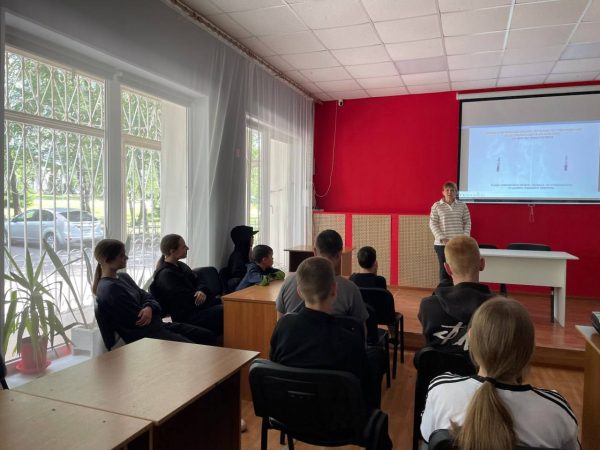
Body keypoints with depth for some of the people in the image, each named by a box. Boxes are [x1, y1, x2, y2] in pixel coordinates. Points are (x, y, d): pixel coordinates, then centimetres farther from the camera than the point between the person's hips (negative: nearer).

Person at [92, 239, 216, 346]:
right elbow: (138, 320, -15)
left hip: (158, 325, 9)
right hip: (144, 336, -9)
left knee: (208, 336, 2)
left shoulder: (123, 277, 14)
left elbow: (147, 297, 11)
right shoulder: (108, 289, -15)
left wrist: (150, 308, -13)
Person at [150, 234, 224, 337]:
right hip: (187, 316, -9)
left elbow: (197, 283, 13)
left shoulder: (181, 266, 14)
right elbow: (186, 300, -17)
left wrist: (202, 291, -14)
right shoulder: (165, 275, -13)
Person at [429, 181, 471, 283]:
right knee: (444, 270, 2)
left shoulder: (462, 206, 6)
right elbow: (433, 224, -3)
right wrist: (442, 239, -11)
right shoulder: (436, 206, 0)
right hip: (442, 244, -2)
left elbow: (467, 223, 8)